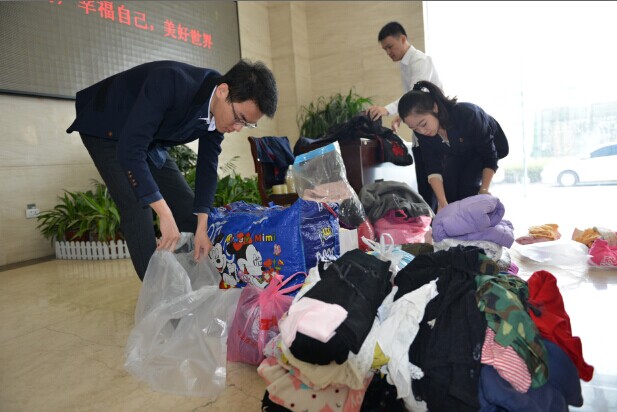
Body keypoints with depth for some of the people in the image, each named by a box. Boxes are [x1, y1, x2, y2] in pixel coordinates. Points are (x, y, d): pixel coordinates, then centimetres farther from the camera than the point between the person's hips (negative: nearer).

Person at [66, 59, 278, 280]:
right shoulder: (171, 82, -38)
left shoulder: (221, 112, -16)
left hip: (150, 139, 6)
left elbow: (207, 164, -9)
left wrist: (202, 227, -16)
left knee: (186, 204, 2)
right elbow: (130, 149, -41)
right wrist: (165, 215, -44)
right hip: (107, 129, -6)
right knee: (137, 207, -20)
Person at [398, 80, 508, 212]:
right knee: (448, 181, -15)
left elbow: (489, 156, -31)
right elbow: (433, 168, -28)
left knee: (468, 182, -22)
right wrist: (443, 203, -38)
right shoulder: (422, 131, -28)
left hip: (489, 144, -4)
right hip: (460, 152, 4)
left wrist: (484, 190, -36)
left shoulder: (467, 114, -42)